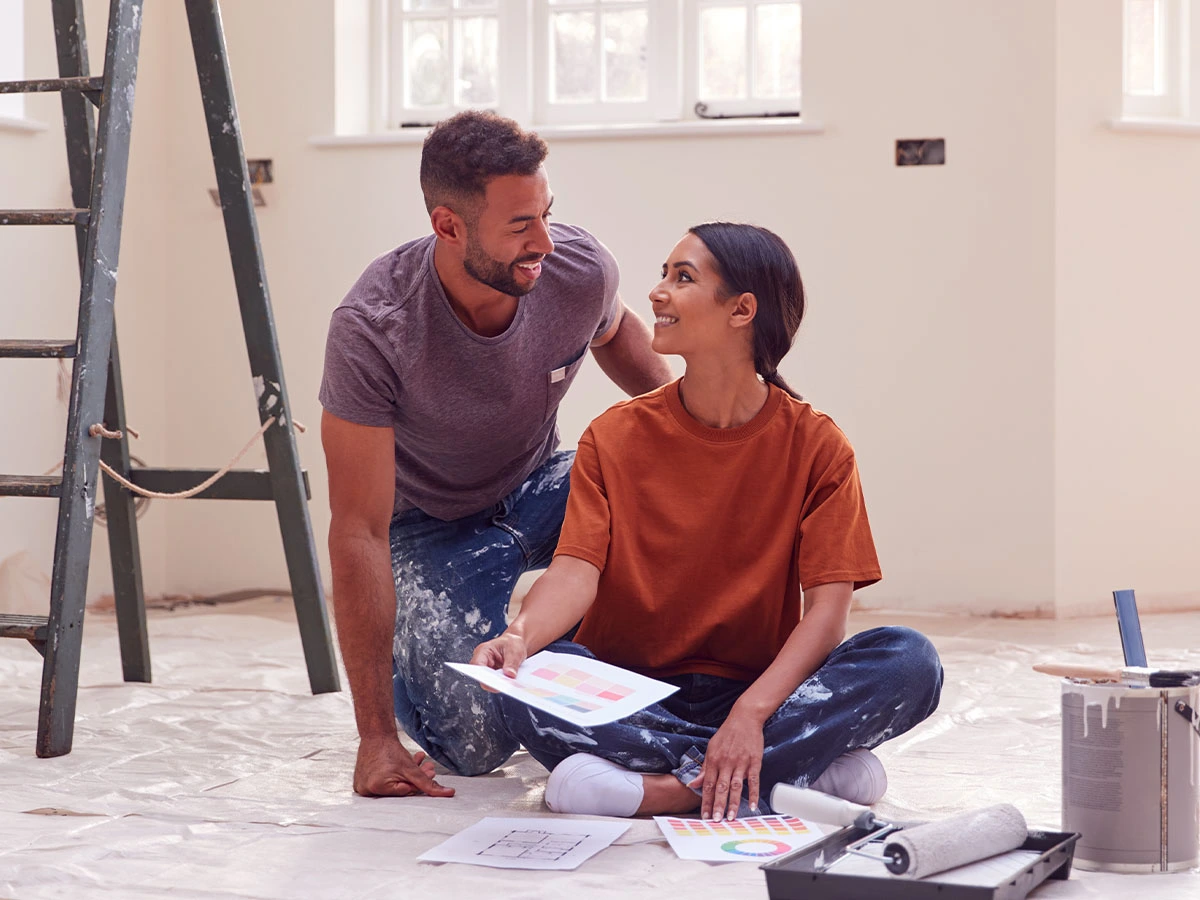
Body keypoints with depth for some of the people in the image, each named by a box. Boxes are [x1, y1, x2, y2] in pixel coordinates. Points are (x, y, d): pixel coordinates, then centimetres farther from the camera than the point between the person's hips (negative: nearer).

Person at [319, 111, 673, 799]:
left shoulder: (582, 270, -21)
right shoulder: (372, 329, -33)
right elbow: (360, 535, -30)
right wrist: (376, 738, -31)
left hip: (537, 487, 3)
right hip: (430, 528, -3)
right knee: (479, 741, -23)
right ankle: (413, 658, 14)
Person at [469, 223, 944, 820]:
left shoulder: (815, 445, -1)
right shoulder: (615, 437, 3)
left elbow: (828, 606, -10)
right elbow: (577, 569, -10)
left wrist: (751, 712, -27)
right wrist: (518, 636, -34)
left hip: (762, 687, 0)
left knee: (910, 662, -26)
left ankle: (662, 787, -30)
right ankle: (811, 769, -28)